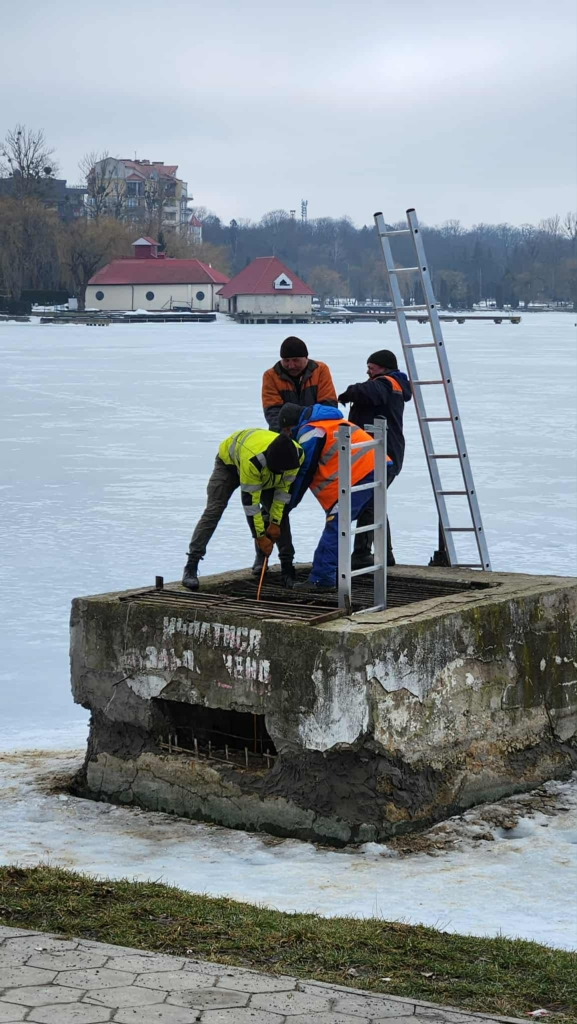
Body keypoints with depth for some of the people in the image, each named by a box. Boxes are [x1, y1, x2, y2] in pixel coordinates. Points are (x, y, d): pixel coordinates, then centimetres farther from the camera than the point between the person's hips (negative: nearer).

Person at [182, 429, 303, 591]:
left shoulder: (296, 455, -33)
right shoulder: (252, 460, -48)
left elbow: (284, 488, -16)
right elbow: (249, 500, -38)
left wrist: (275, 522, -15)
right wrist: (261, 536, -31)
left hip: (265, 471, 5)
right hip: (229, 461, -5)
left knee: (279, 511, -4)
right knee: (213, 511, -14)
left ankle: (287, 564, 4)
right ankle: (191, 566, -14)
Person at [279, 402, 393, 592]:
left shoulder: (309, 432, -3)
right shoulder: (326, 421, 27)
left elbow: (304, 473, -1)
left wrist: (287, 505, 9)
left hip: (360, 475, -9)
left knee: (335, 526, -10)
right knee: (337, 526, 14)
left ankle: (321, 579, -13)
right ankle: (324, 575, 15)